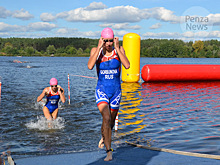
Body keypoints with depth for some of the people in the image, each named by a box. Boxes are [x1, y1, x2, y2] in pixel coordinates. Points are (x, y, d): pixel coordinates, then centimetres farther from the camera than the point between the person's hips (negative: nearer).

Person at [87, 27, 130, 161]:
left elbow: (127, 66, -20)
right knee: (106, 118, -23)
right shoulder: (96, 51, -4)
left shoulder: (119, 50, -3)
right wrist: (99, 47, -21)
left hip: (116, 91, 2)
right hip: (101, 90, -2)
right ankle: (109, 151, -18)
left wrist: (117, 48, -19)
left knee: (111, 121, 16)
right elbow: (90, 66, -24)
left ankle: (103, 137, 50)